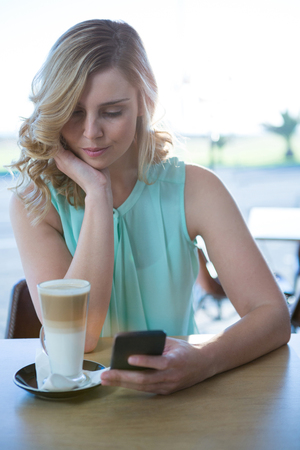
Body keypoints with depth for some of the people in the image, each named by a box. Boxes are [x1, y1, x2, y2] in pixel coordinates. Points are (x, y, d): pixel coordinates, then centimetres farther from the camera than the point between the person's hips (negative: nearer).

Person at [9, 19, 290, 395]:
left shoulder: (193, 188, -5)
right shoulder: (33, 204, -6)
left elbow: (273, 315, -12)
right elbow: (75, 336, -17)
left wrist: (203, 361, -31)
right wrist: (97, 195, -18)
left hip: (174, 403, 0)